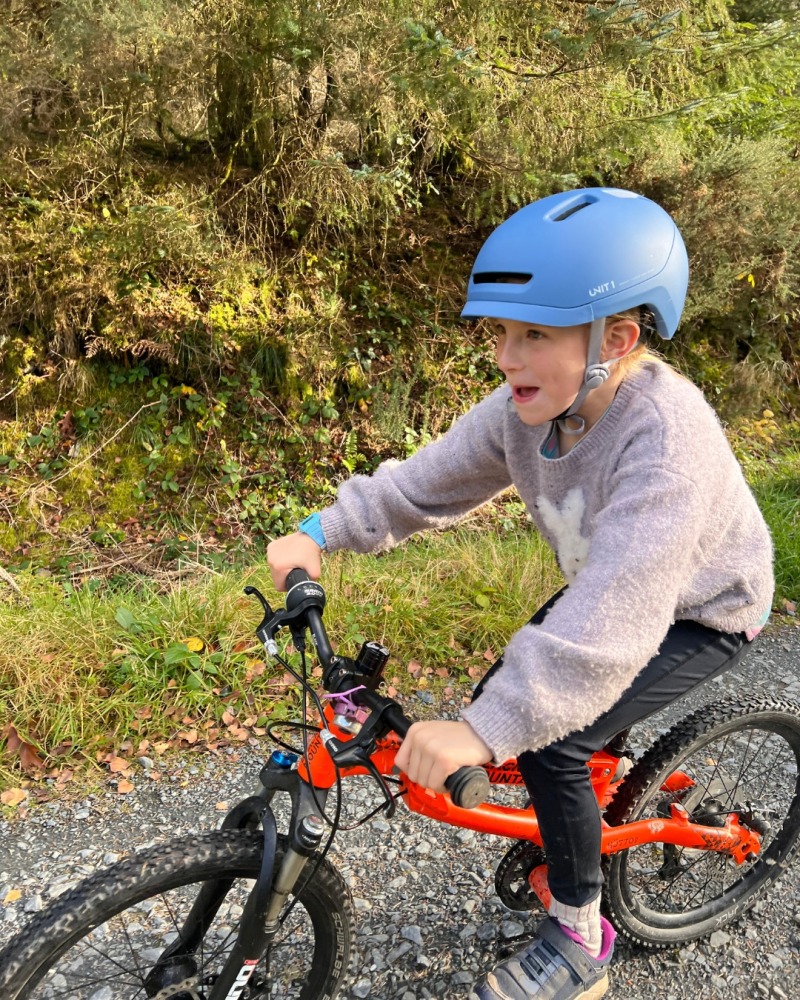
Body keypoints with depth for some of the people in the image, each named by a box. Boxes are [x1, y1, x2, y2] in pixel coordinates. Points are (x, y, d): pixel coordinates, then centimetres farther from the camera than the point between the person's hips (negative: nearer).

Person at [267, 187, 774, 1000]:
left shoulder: (666, 437, -40)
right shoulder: (528, 406, -17)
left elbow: (612, 616, -46)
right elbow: (426, 482, -10)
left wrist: (486, 731, -48)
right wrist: (320, 532, -21)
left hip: (701, 612, -7)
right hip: (607, 591, 7)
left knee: (548, 743, -19)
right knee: (504, 705, 4)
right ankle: (580, 823, 36)